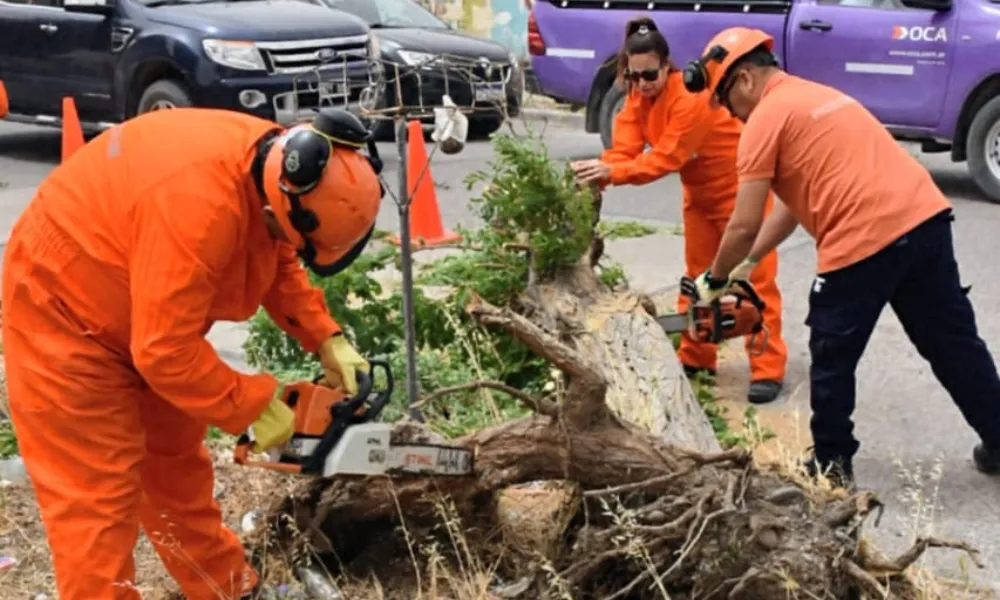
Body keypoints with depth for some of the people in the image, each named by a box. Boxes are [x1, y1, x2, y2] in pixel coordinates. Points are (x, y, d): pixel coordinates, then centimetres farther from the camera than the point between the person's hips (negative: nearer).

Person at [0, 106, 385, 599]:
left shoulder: (271, 164, -12)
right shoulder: (201, 202, -40)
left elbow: (278, 265, 6)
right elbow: (167, 351, -34)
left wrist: (327, 341, -4)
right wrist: (252, 407, -22)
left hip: (146, 313, 9)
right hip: (66, 314, -9)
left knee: (176, 462, 19)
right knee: (95, 496, -5)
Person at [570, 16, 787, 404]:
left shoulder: (691, 97, -30)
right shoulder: (637, 98, -6)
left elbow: (667, 157, -36)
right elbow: (624, 150, -17)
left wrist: (612, 173, -46)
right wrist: (599, 175, -37)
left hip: (741, 186, -8)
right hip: (700, 192, 8)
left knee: (755, 275, -5)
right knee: (697, 274, 12)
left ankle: (767, 369, -3)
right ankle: (695, 358, 22)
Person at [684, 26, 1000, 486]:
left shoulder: (766, 118, -1)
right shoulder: (816, 98, 25)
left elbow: (744, 227, -3)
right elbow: (798, 201, 27)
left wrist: (714, 280, 14)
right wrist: (745, 266, 27)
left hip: (863, 241, -8)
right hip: (925, 216, 8)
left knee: (832, 360, 11)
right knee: (953, 343, 20)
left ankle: (832, 464, 23)